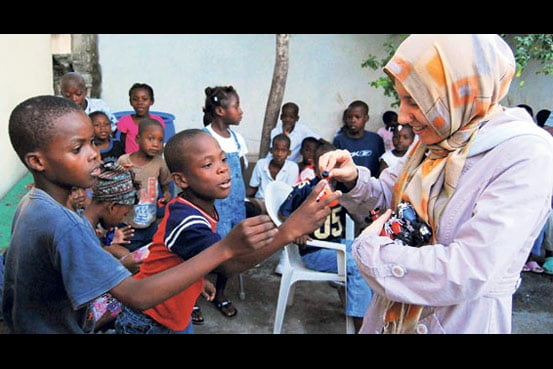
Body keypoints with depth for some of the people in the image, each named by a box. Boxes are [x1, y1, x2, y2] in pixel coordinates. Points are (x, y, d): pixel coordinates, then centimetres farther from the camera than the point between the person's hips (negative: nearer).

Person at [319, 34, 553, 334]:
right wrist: (353, 180, -11)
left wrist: (368, 247, -19)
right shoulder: (434, 140, 0)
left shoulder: (526, 156, -23)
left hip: (460, 319, -6)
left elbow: (466, 274, -30)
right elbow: (388, 194, 10)